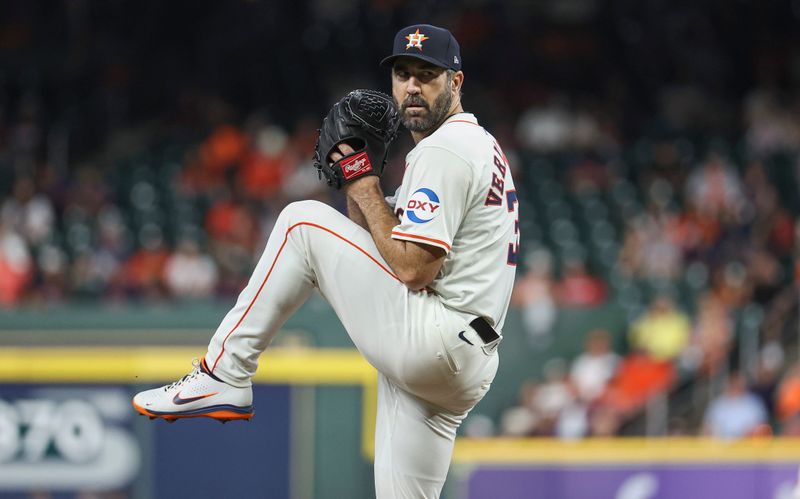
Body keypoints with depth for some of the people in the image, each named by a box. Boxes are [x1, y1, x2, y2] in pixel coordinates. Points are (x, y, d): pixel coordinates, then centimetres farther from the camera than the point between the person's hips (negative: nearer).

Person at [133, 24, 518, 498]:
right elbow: (377, 242, 25)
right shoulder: (480, 146, 24)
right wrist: (356, 183, 9)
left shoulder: (444, 149, -9)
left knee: (304, 223, -4)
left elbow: (413, 269, -18)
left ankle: (224, 375, -3)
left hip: (427, 340, -10)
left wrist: (367, 191, -6)